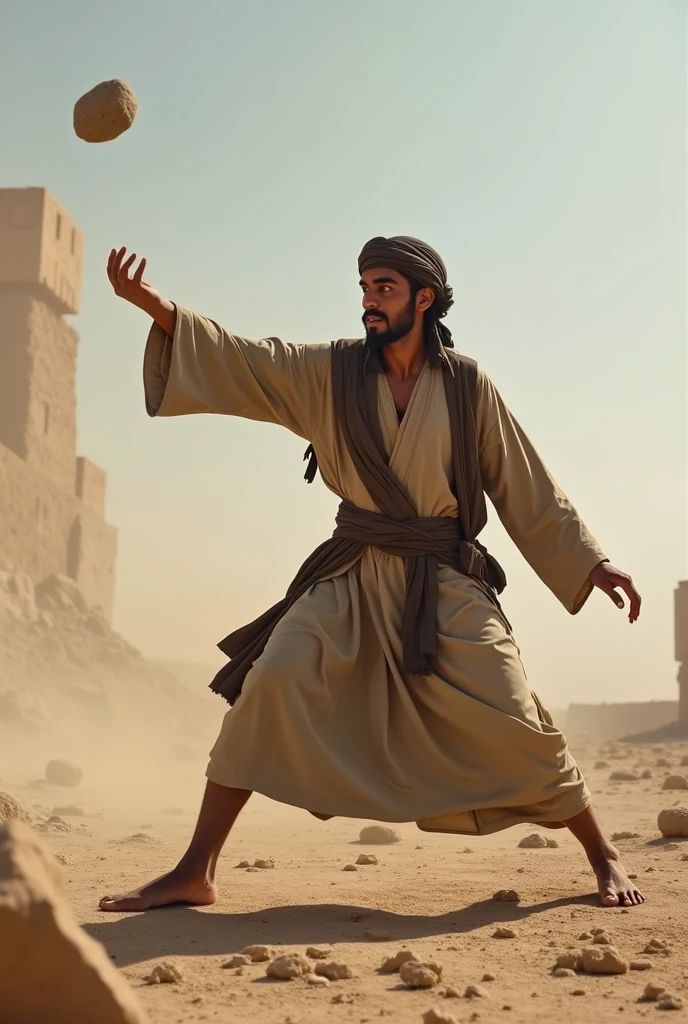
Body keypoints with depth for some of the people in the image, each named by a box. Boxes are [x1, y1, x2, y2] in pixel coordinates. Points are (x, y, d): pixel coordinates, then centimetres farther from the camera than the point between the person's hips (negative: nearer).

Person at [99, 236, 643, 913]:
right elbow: (240, 361, -5)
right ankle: (195, 873, -7)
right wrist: (157, 307, -19)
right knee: (270, 684, -17)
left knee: (511, 720, -7)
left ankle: (603, 856, 17)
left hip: (445, 584, -1)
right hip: (352, 578, 1)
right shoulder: (331, 373, 3)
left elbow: (527, 489, 5)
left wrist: (591, 562, 3)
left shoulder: (467, 386, -1)